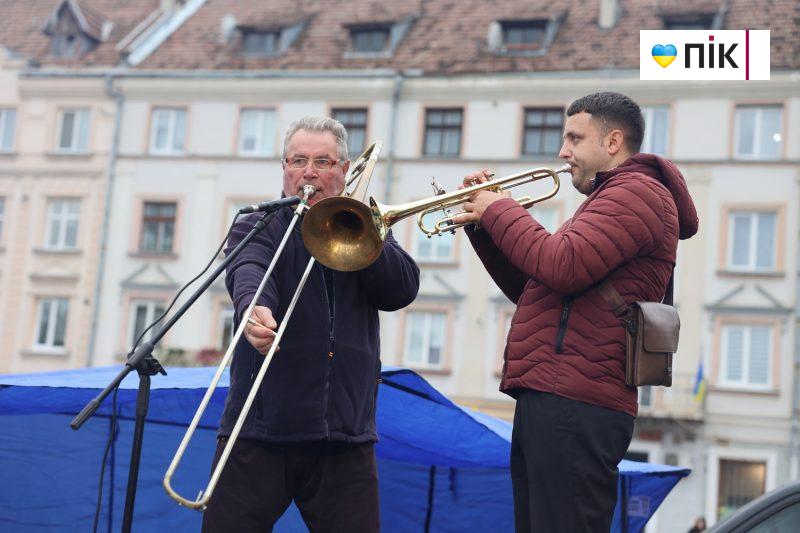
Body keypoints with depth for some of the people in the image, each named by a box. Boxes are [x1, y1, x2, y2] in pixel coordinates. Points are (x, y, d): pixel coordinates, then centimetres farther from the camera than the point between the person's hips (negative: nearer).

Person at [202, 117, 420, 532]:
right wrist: (254, 309, -38)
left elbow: (403, 289, 0)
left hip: (344, 438, 2)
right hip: (259, 431, -2)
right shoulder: (257, 226, 8)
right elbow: (248, 271, -15)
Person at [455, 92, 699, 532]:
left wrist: (500, 211, -7)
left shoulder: (636, 191, -5)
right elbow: (527, 288, 26)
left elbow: (562, 267, -21)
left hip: (574, 407, -11)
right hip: (547, 398, 11)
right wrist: (484, 223, 15)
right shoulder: (609, 200, 29)